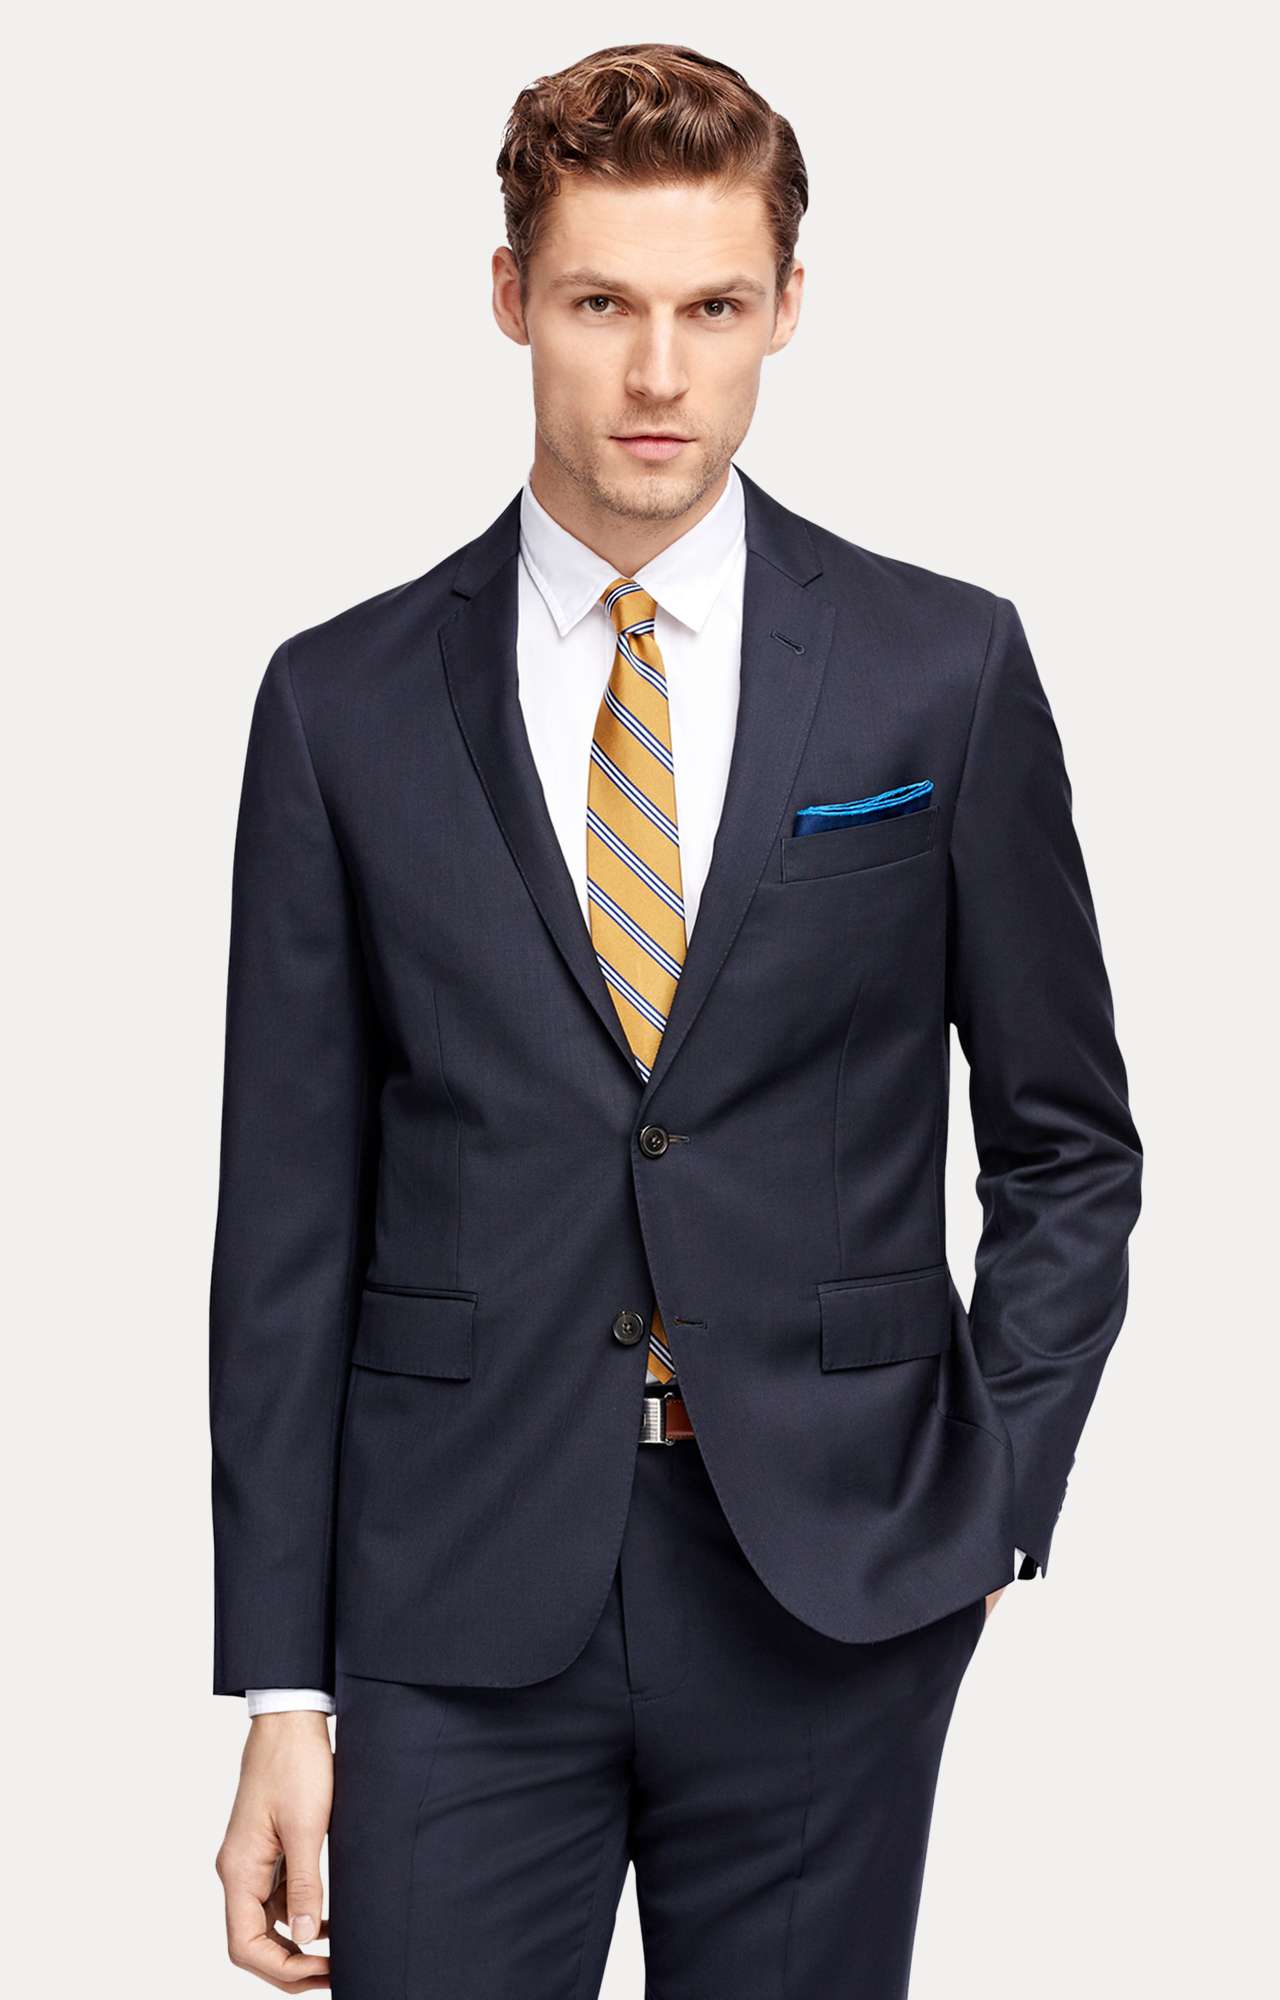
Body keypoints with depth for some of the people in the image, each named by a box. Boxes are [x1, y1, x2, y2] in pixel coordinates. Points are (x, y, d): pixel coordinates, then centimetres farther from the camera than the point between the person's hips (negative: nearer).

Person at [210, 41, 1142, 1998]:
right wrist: (281, 1692, -1)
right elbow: (289, 1226, 3)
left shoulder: (945, 673, 2)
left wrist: (992, 1508, -2)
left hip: (832, 1601, 0)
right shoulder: (344, 705, 3)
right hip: (457, 1606, 0)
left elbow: (1068, 1143, 10)